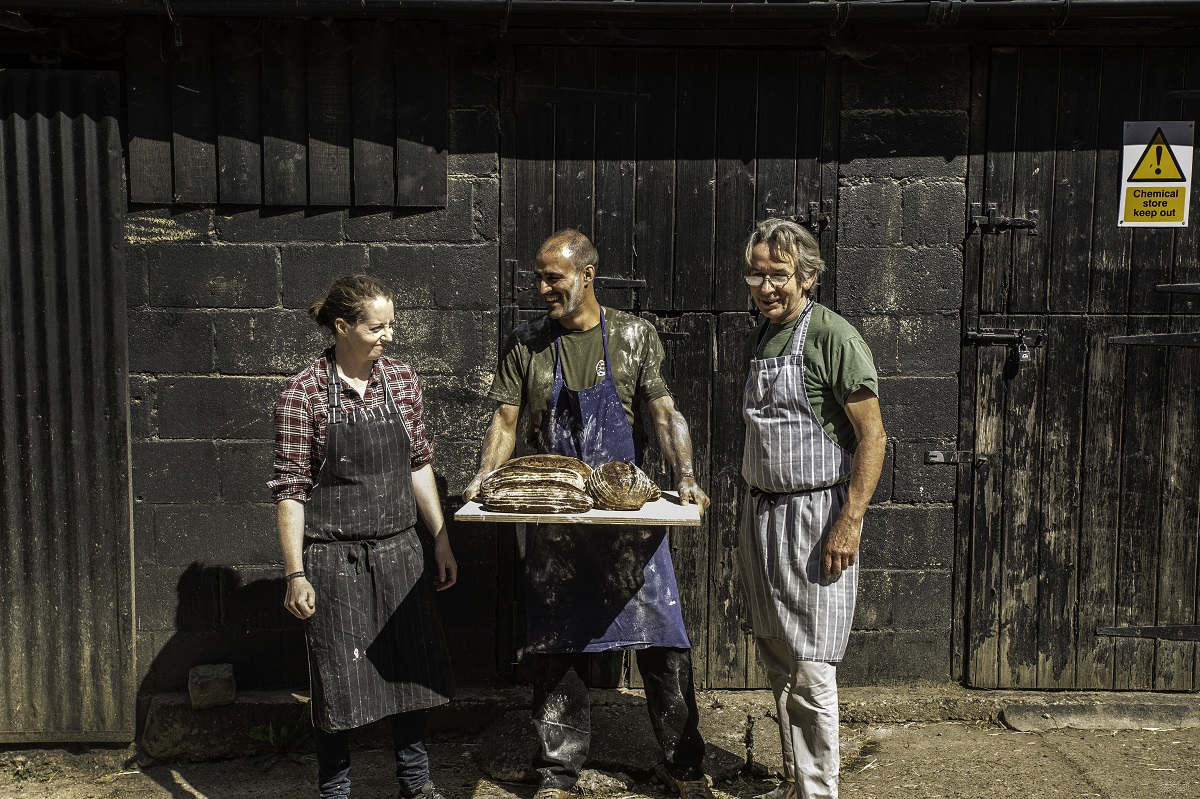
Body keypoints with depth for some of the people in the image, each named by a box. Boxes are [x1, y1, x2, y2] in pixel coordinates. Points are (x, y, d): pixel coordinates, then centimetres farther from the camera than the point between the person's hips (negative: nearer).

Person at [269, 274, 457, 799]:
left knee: (414, 668, 13)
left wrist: (441, 540, 8)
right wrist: (295, 574, -12)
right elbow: (290, 489, -9)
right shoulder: (303, 393, -11)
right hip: (334, 558, -4)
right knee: (339, 680, 6)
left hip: (399, 549, 5)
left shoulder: (402, 378, 2)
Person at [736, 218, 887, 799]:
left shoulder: (834, 338, -13)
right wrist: (752, 519, 17)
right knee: (776, 662, 14)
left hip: (814, 514, -8)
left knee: (809, 668, -3)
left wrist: (849, 523, -19)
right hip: (761, 512, 8)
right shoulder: (760, 339, 11)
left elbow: (873, 438, -14)